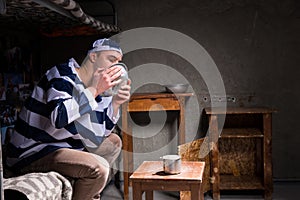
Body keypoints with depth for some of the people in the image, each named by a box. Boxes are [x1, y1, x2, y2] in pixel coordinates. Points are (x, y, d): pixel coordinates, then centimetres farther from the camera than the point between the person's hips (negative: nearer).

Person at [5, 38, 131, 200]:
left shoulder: (93, 86, 9)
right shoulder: (63, 76, -14)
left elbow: (96, 139, 5)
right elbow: (59, 117, -33)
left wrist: (115, 103, -5)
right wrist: (93, 90, -24)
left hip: (63, 146, 10)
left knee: (113, 142, 18)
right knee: (98, 167, -28)